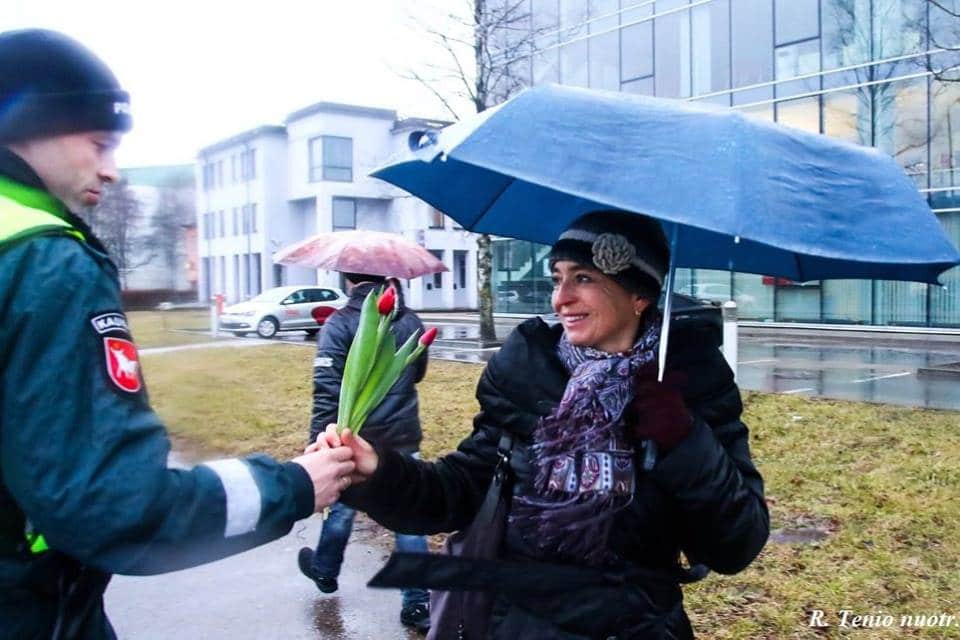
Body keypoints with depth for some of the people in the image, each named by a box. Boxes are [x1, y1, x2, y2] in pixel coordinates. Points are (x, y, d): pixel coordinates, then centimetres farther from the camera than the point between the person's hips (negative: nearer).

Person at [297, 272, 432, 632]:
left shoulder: (339, 324, -11)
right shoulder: (410, 321, 4)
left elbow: (326, 390, -19)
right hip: (403, 439, 3)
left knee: (342, 508, 20)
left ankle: (325, 572, 44)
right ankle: (418, 604, 10)